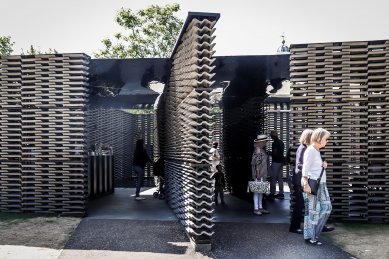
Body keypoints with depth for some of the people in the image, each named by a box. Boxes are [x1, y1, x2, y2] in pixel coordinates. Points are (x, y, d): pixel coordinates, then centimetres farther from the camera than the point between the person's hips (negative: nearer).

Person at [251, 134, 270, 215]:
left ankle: (260, 208, 21)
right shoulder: (258, 150, -15)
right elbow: (256, 162, -19)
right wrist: (258, 173, -20)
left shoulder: (263, 150, 14)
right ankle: (256, 209, 3)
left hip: (263, 174, 10)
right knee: (257, 190, -3)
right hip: (259, 174, -10)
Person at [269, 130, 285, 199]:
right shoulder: (281, 142, 13)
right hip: (281, 161, 9)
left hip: (276, 162, -9)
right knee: (280, 178, 12)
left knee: (273, 178, -4)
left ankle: (272, 193, -1)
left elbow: (275, 153, -21)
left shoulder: (275, 143, -16)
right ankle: (281, 193, 14)